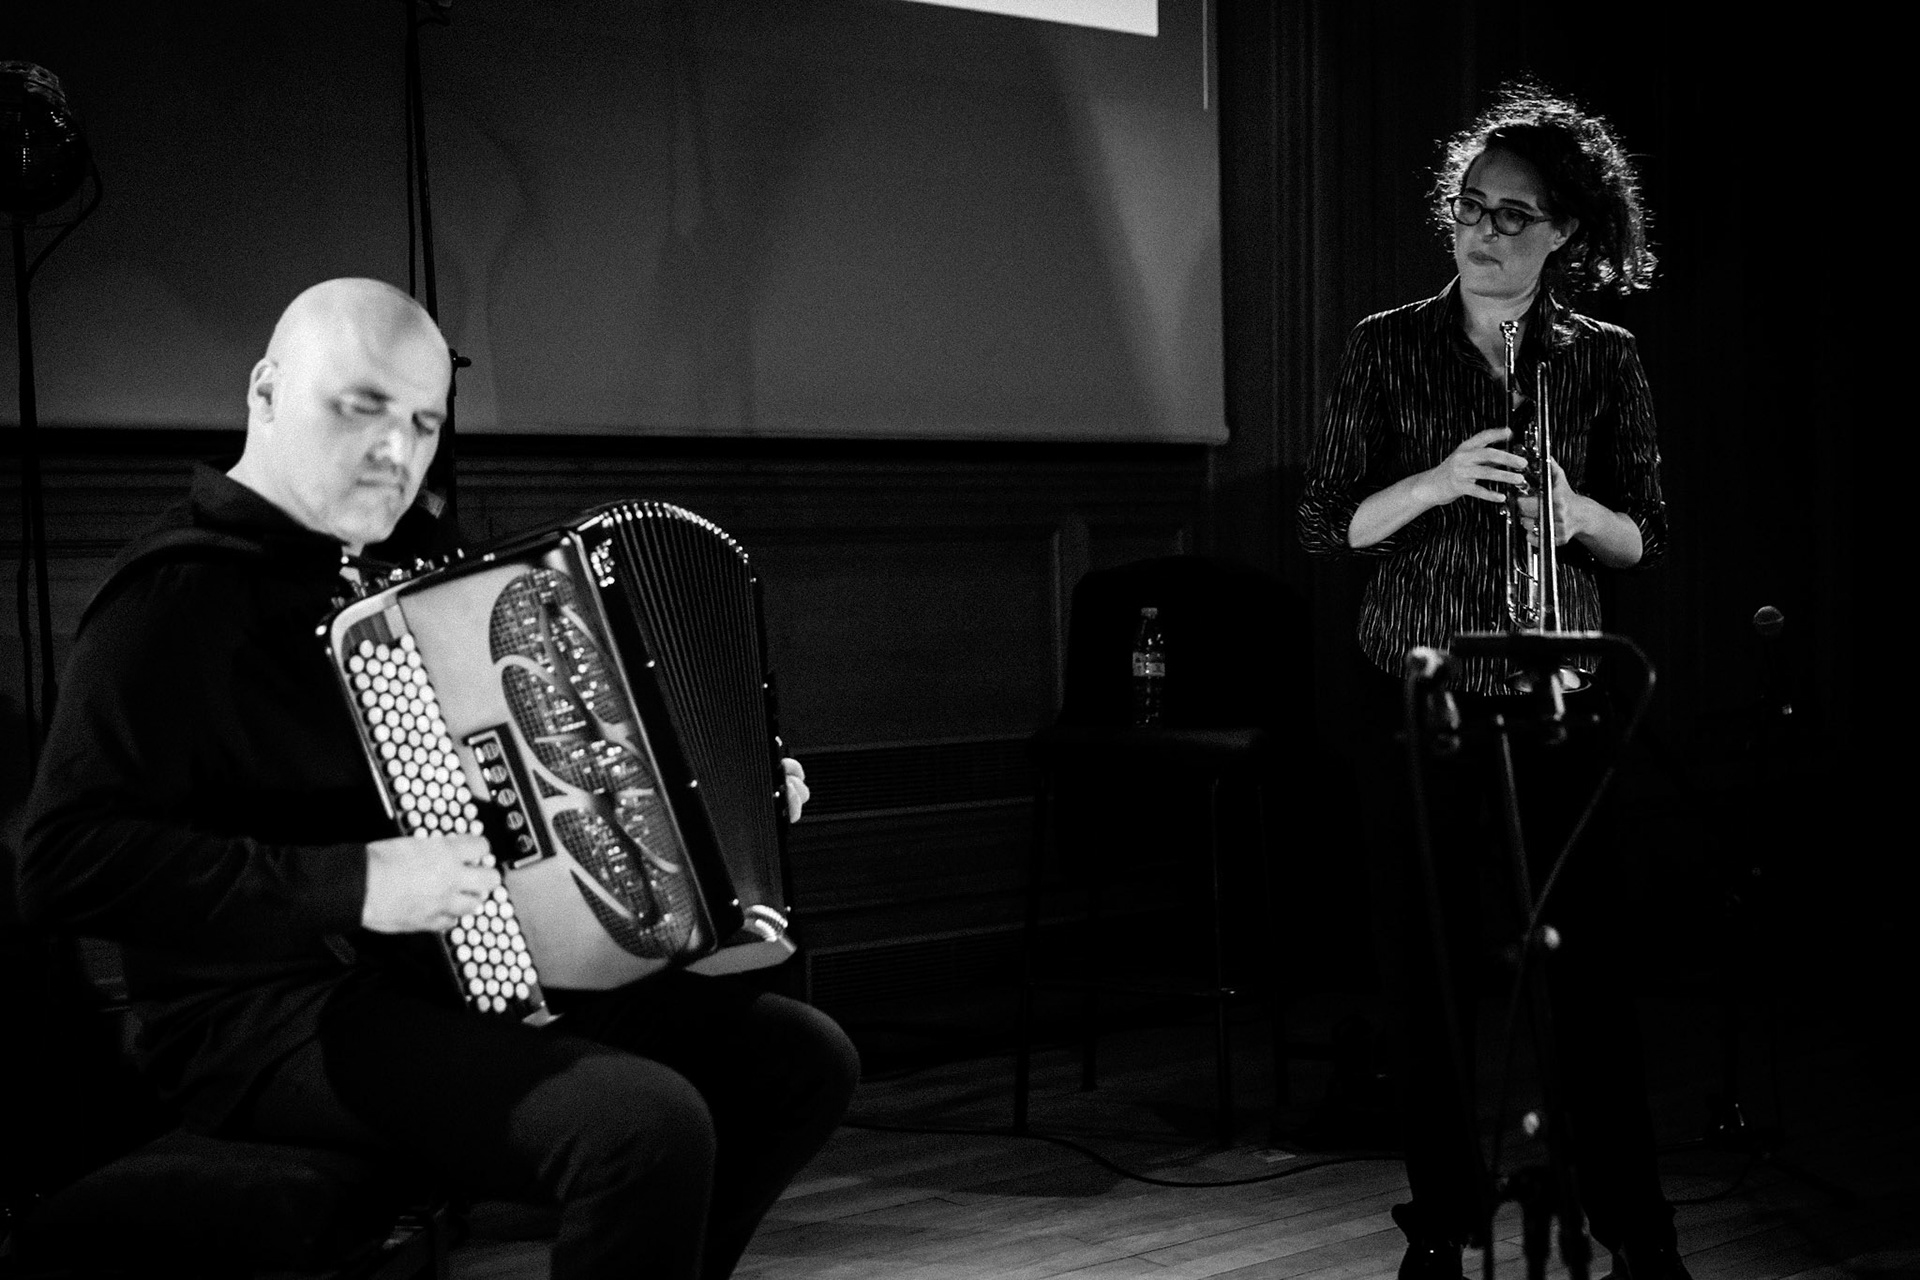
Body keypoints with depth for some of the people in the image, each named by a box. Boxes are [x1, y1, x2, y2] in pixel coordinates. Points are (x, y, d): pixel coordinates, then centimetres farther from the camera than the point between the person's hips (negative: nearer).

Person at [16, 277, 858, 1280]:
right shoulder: (182, 593, -13)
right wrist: (354, 886, -27)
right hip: (277, 1021, -9)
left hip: (491, 976, 9)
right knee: (648, 1125, -30)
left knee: (803, 1056, 5)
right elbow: (63, 860, -22)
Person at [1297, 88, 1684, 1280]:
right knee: (1428, 964, 3)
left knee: (1586, 959, -2)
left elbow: (1645, 539, 6)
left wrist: (1578, 513, -16)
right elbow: (1326, 525, -2)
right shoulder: (1388, 346, 1)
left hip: (1556, 698, 0)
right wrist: (1434, 483, -20)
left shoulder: (1605, 360, 3)